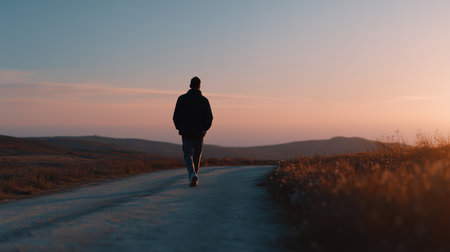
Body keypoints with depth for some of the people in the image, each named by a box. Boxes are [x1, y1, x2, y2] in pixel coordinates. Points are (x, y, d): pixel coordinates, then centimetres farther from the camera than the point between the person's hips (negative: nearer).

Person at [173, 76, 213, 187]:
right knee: (197, 155, 14)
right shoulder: (204, 100, -1)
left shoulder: (182, 98, -1)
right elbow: (209, 118, -6)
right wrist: (205, 128, 11)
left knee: (188, 155, 2)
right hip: (199, 133, 1)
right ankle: (194, 178, 19)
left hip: (186, 132, -1)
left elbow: (176, 116, -2)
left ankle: (193, 174, -23)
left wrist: (179, 128, 13)